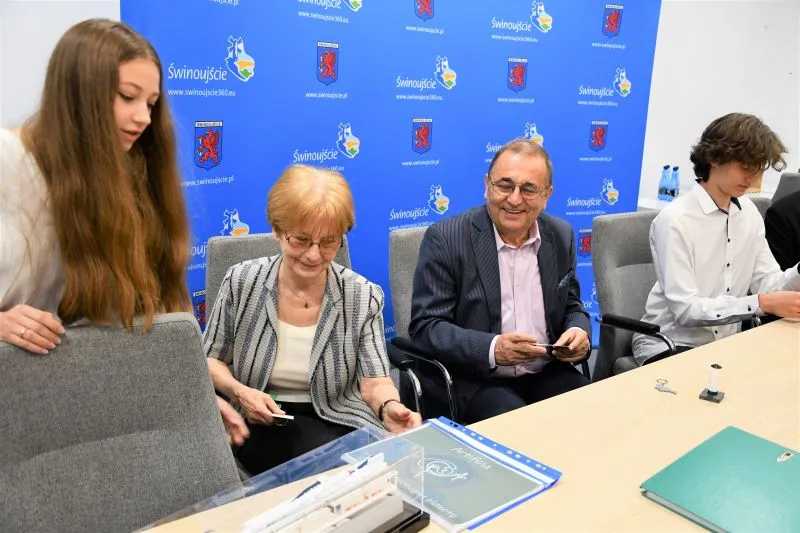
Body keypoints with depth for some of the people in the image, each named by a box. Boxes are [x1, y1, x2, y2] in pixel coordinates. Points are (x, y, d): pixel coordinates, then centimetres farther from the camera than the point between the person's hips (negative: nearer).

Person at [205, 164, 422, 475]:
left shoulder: (363, 297, -7)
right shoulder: (242, 282, -5)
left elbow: (374, 381, -9)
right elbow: (211, 359, 6)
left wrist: (389, 407, -33)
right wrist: (239, 392, -15)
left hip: (338, 422, 2)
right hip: (261, 424, -1)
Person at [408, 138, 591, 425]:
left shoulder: (561, 236, 5)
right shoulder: (445, 239, -11)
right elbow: (425, 326, -13)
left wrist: (580, 331, -8)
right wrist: (492, 349, -27)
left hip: (548, 374, 6)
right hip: (474, 380, -5)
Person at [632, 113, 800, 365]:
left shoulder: (749, 212, 6)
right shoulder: (675, 220, -18)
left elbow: (768, 283, 1)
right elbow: (685, 310, -22)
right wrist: (762, 304, -27)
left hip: (726, 343, 7)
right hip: (669, 345, -7)